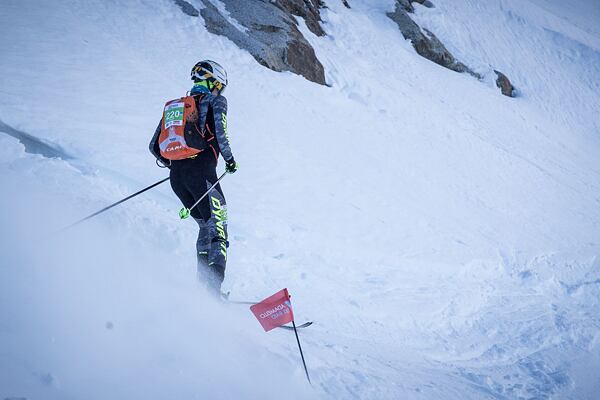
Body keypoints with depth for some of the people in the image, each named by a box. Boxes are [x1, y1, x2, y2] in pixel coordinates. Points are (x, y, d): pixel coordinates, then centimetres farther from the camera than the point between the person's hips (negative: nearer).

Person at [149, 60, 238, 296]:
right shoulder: (215, 101, 6)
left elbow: (154, 146, 19)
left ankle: (203, 284, 12)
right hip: (201, 172, -6)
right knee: (217, 228, -3)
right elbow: (220, 133, -13)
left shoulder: (172, 106, 22)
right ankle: (212, 288, -17)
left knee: (206, 225, 20)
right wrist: (229, 159, 2)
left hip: (176, 176, 6)